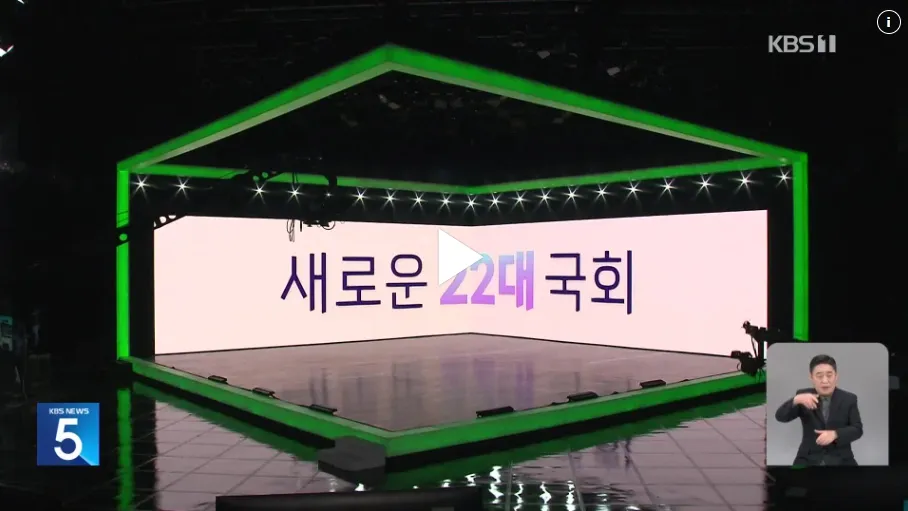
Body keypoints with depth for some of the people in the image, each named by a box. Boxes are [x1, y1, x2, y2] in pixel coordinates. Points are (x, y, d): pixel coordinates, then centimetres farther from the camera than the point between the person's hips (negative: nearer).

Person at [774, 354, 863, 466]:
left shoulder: (849, 399, 4)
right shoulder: (803, 395, 3)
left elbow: (857, 430, 0)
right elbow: (780, 417, -8)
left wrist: (835, 434, -20)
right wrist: (796, 400, -28)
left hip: (840, 460, 1)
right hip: (809, 459, 0)